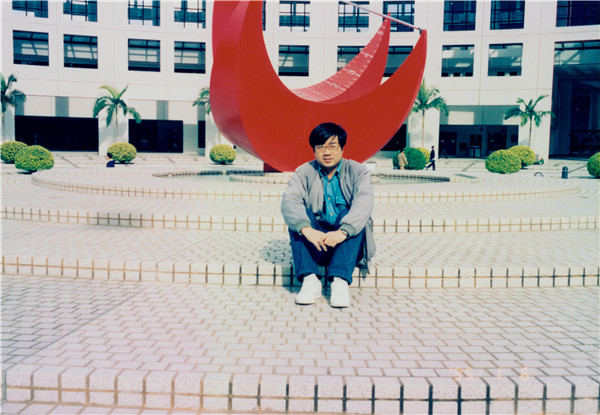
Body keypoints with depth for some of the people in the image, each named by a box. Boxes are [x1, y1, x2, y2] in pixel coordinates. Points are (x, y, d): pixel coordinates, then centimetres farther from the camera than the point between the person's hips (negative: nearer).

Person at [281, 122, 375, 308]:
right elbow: (289, 201, -18)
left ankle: (340, 280, -36)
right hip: (314, 245, 1)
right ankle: (310, 279, -31)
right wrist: (307, 230, -38)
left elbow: (364, 204, -21)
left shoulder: (358, 172, -1)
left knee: (349, 214, -27)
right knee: (298, 216, -22)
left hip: (347, 244, -1)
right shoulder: (303, 173, 2)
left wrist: (342, 232, -40)